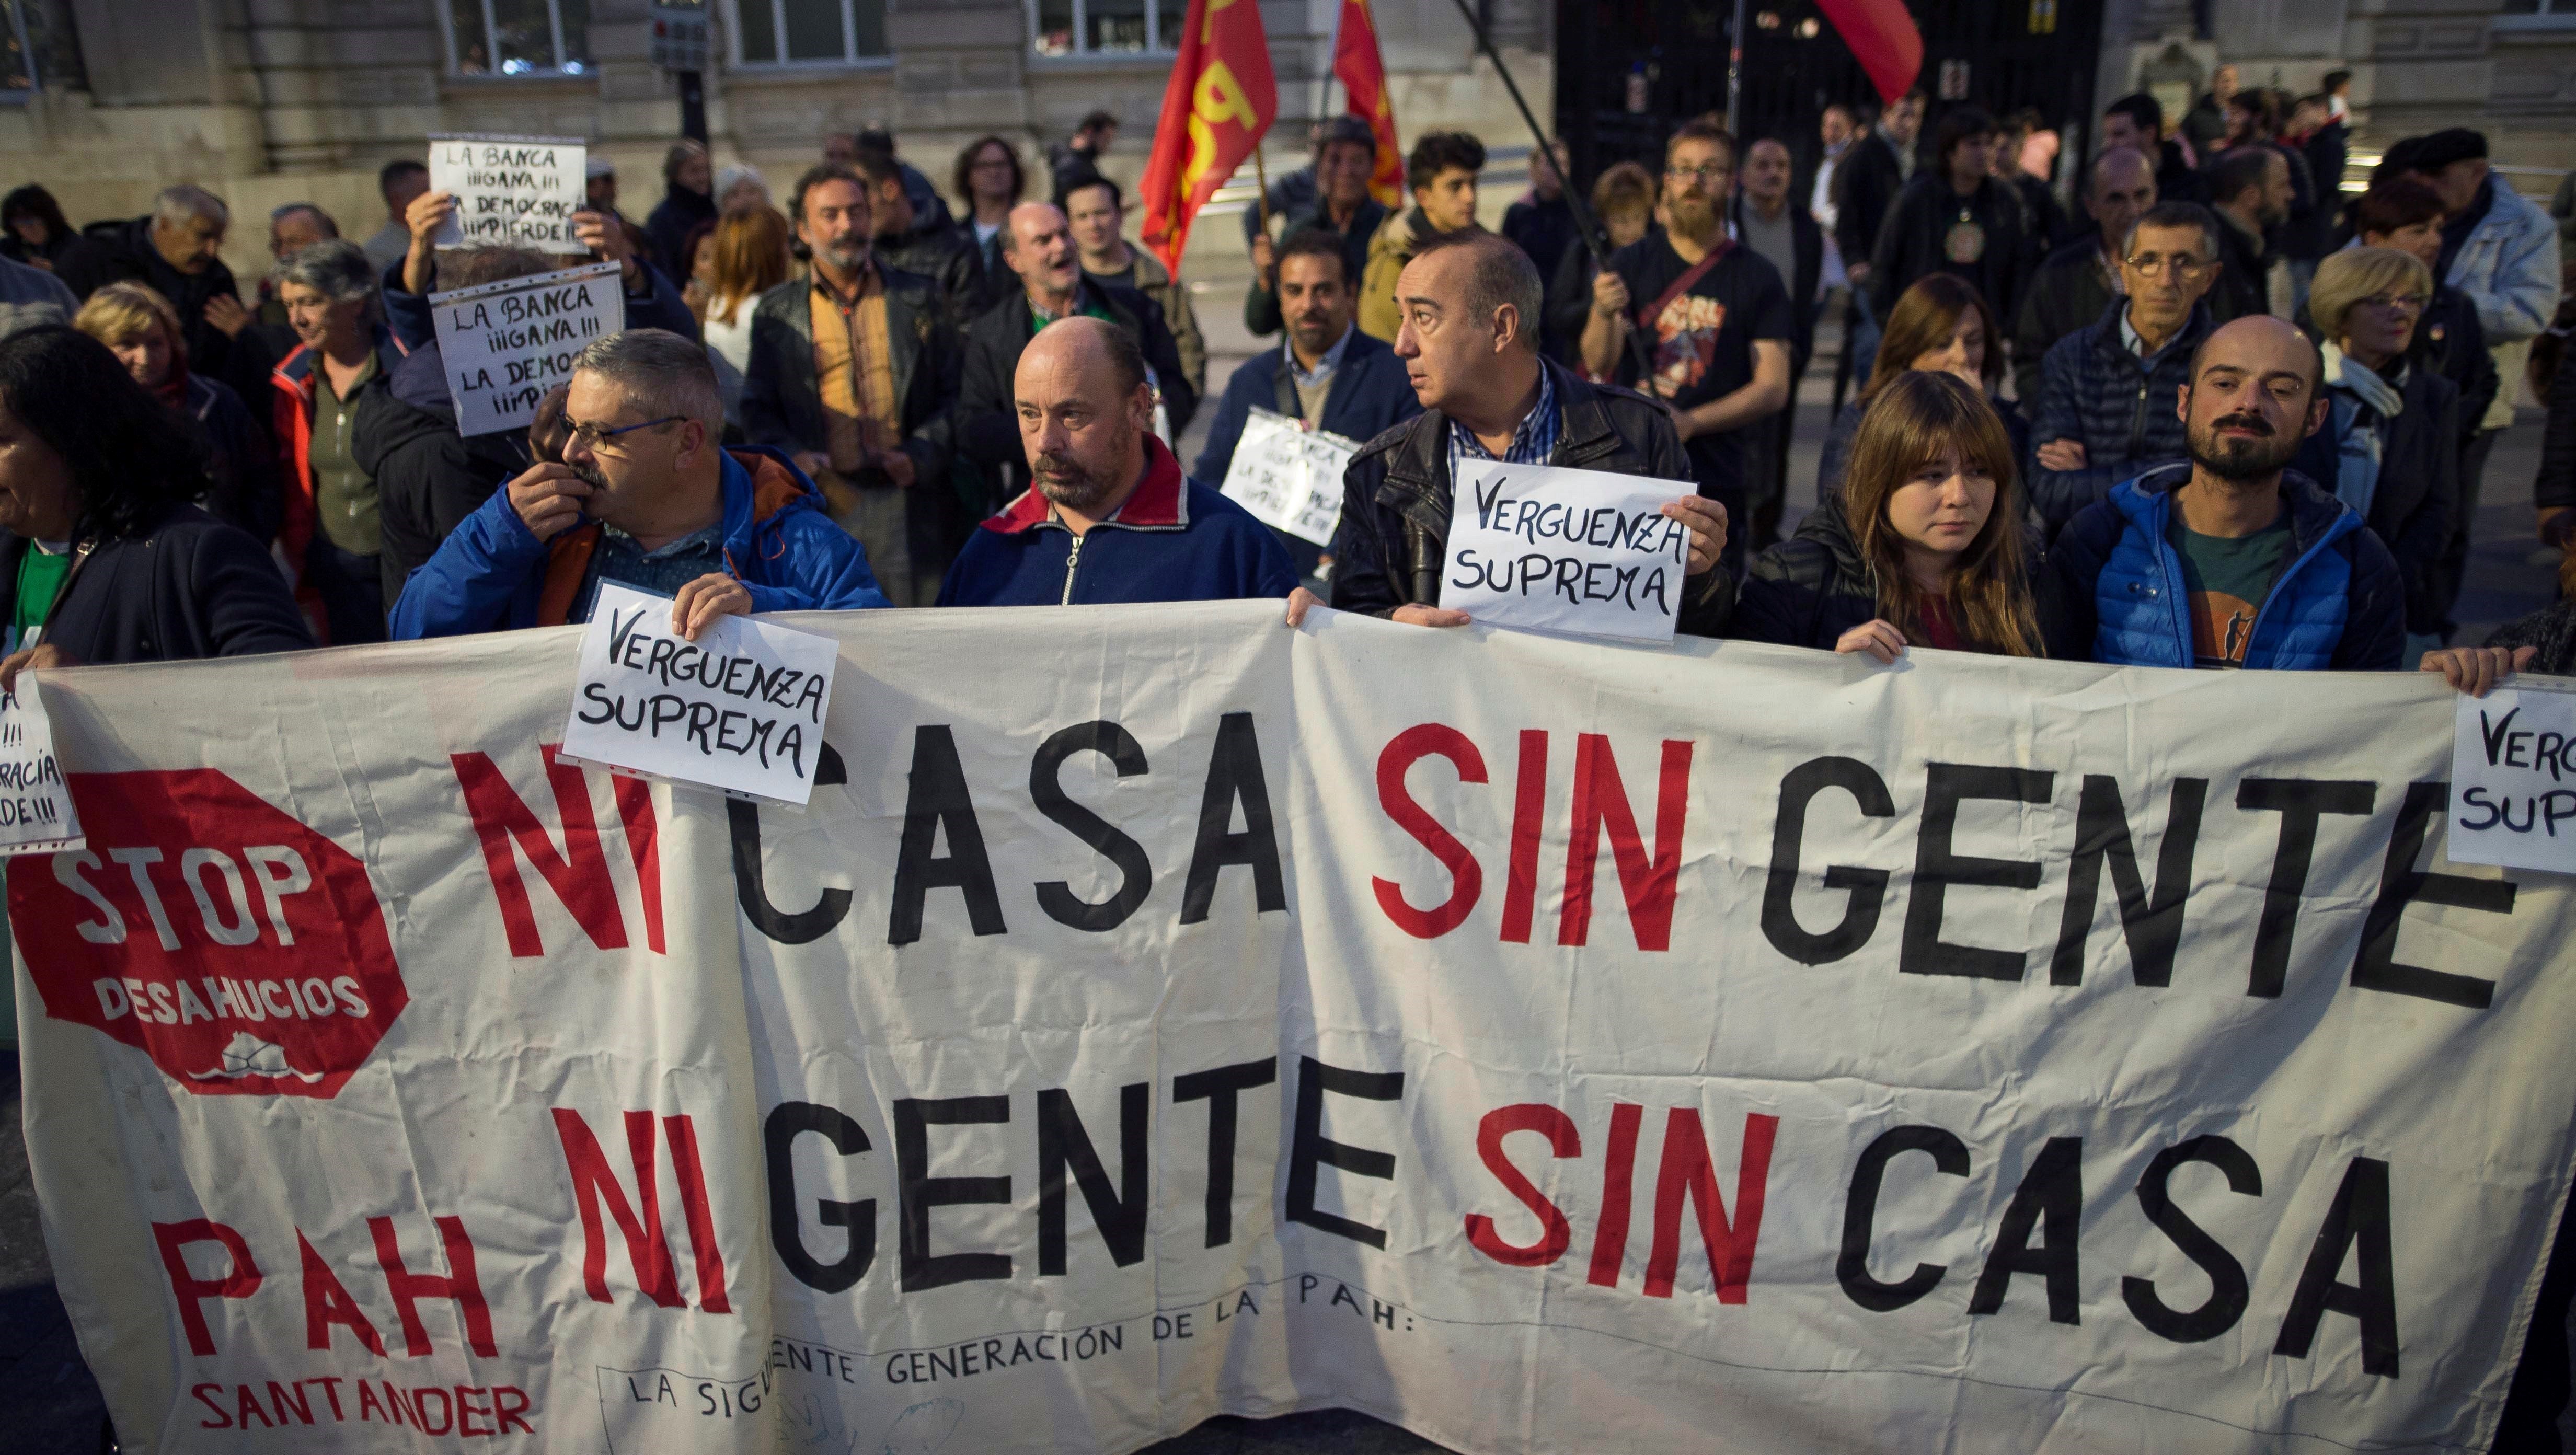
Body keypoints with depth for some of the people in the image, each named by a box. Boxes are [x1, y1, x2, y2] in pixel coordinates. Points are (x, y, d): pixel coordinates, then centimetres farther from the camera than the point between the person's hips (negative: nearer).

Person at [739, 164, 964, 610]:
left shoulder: (919, 298, 12)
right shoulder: (777, 311, 13)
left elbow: (953, 394, 8)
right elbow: (758, 408, 11)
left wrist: (921, 456, -8)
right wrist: (791, 456, -9)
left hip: (905, 499, 0)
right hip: (823, 500, 0)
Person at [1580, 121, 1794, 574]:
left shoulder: (1756, 277, 6)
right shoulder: (1631, 263, 8)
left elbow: (1773, 388, -1)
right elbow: (1597, 362, -3)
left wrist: (1692, 422, -16)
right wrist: (1605, 315, -25)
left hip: (1714, 484, 0)